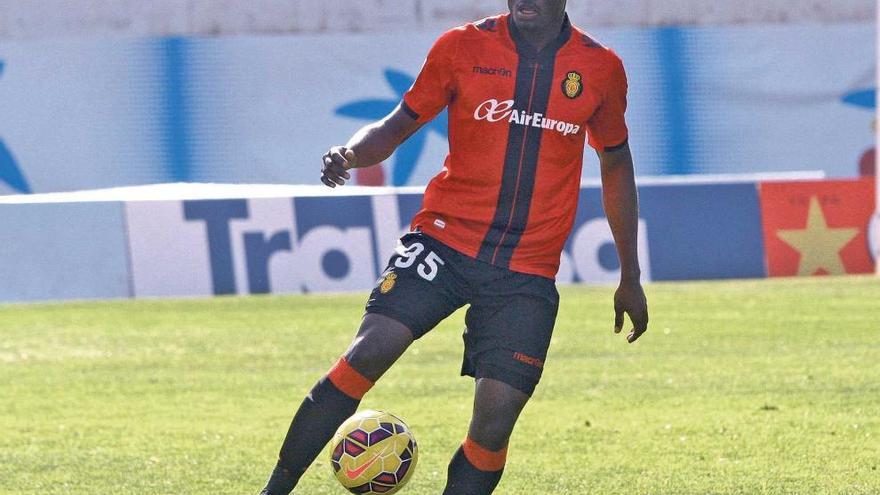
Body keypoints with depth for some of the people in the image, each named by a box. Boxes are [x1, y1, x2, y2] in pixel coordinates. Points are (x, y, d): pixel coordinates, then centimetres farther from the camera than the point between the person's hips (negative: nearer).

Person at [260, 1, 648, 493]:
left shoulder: (601, 68, 5)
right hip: (445, 240, -1)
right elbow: (399, 124, 7)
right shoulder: (463, 47, 1)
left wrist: (631, 278, 19)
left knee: (495, 421, -10)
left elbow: (617, 162, 17)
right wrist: (350, 153, -17)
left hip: (528, 272, 1)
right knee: (369, 353, -20)